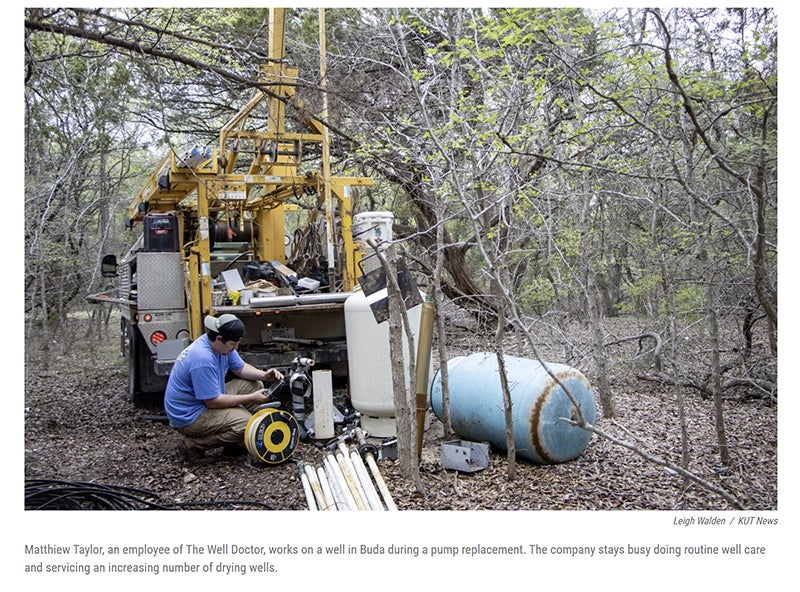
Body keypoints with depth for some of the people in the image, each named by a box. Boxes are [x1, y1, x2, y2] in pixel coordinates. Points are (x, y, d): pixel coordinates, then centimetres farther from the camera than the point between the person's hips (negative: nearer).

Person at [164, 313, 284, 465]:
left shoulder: (222, 344, -2)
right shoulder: (203, 359, -31)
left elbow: (241, 368, 13)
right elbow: (213, 402, -26)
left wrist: (264, 375, -6)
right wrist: (251, 398, -19)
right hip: (188, 416, -10)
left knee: (255, 385, 5)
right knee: (246, 422, -26)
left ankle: (235, 441, 11)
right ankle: (192, 445, -8)